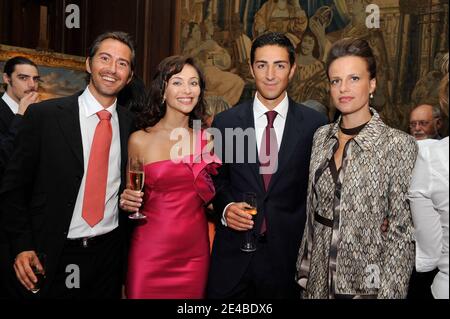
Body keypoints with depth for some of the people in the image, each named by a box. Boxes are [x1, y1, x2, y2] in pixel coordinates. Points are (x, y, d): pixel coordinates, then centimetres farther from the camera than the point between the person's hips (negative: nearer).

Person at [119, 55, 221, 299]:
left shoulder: (207, 140, 3)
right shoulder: (140, 140, -4)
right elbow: (130, 195, 7)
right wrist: (128, 201, -13)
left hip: (195, 252, 3)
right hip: (150, 253, -2)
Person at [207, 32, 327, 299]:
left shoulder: (315, 124, -4)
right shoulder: (225, 122, 0)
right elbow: (216, 180, 9)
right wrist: (226, 207, -10)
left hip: (289, 254, -1)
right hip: (232, 255, 1)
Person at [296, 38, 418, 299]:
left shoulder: (399, 145, -14)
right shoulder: (322, 136, 1)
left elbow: (402, 231, -12)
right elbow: (312, 209, 7)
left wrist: (389, 292, -14)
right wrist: (304, 267, 8)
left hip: (365, 278, -4)